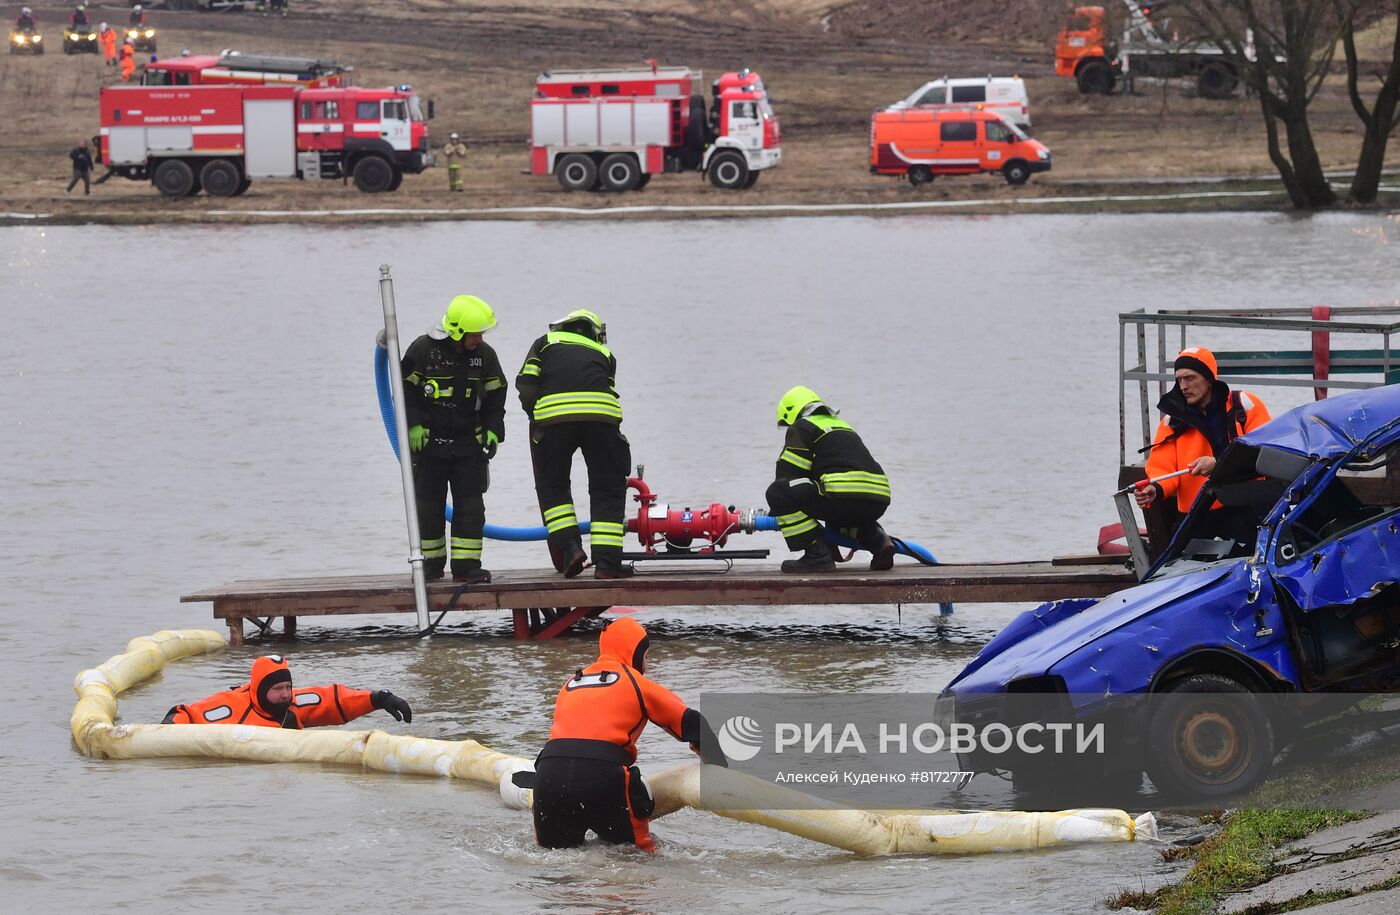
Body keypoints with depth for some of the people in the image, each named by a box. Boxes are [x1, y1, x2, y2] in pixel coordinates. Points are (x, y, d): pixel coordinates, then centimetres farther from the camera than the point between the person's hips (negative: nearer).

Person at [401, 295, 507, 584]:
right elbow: (406, 390, -4)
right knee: (428, 506, 4)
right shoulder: (423, 350, -11)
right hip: (429, 441, -2)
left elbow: (495, 397, 8)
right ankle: (432, 562, 16)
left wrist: (493, 431, -3)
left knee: (470, 505, -3)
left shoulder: (484, 355, -1)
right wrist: (414, 426, -12)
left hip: (469, 443, 2)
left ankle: (466, 565, -1)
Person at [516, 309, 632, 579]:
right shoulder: (604, 353, 29)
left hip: (552, 415, -1)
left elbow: (526, 386, 12)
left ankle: (569, 547, 2)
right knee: (607, 490, 10)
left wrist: (535, 418, 25)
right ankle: (606, 562, 2)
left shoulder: (545, 343, 25)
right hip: (601, 415, 1)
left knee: (552, 487, 17)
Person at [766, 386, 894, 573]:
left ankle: (817, 554, -9)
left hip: (844, 497, -9)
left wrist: (776, 511, 20)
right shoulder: (841, 425, 34)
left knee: (777, 493, -5)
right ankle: (877, 540, 13)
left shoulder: (801, 428, 9)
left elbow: (788, 473, 5)